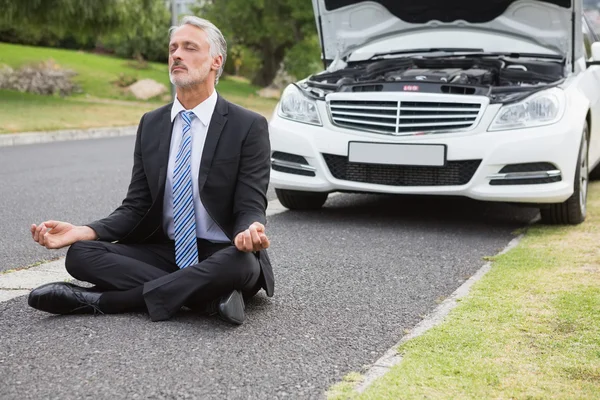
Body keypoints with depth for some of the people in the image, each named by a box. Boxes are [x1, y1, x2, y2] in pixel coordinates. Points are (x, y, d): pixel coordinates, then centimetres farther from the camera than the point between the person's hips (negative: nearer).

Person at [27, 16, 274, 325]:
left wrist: (250, 231, -36)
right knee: (81, 253, -17)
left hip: (222, 256, -3)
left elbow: (251, 208, -10)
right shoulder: (151, 125, 7)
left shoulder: (249, 126, -6)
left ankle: (102, 299, -25)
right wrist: (81, 232, -11)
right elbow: (136, 208, 6)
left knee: (241, 262, -38)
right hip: (165, 252, 3)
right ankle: (207, 297, -23)